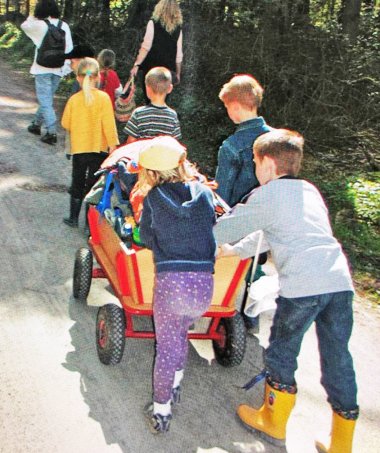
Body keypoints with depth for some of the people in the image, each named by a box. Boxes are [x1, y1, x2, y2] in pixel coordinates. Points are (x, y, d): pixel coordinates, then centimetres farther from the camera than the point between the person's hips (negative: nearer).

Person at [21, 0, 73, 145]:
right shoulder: (64, 26, 1)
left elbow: (24, 25, 10)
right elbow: (69, 48, 1)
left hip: (43, 69, -5)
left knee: (45, 101, -2)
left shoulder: (39, 25, -10)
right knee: (46, 99, 19)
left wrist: (34, 16, 19)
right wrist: (66, 67, 6)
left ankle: (52, 133, -10)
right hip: (58, 69, 5)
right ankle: (36, 124, 35)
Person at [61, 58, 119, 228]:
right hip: (99, 148, -2)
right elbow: (108, 124, -12)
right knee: (93, 184, 6)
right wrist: (112, 144, -6)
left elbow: (66, 124, 5)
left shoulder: (73, 99, -4)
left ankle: (74, 218, 25)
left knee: (77, 183, 17)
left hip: (78, 148, 2)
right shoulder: (103, 97, -10)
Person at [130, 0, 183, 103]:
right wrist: (178, 73, 15)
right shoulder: (178, 28, 3)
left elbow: (146, 47, -14)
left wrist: (136, 65, -14)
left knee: (149, 100, 8)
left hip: (151, 67, -3)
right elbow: (178, 55, 5)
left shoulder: (153, 23, -5)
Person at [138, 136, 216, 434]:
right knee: (181, 332, 28)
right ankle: (176, 383, 42)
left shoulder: (153, 198, 2)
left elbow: (146, 237, 11)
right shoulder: (204, 193, 8)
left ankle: (161, 411, 19)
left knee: (167, 345, 12)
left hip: (169, 282, -3)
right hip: (204, 284, 3)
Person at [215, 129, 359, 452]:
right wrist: (237, 250, 40)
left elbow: (227, 228, 10)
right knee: (337, 359, 14)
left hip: (302, 284, -6)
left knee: (281, 352, 13)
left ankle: (273, 424, 29)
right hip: (340, 280, 7)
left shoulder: (266, 196, 3)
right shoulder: (310, 191, 24)